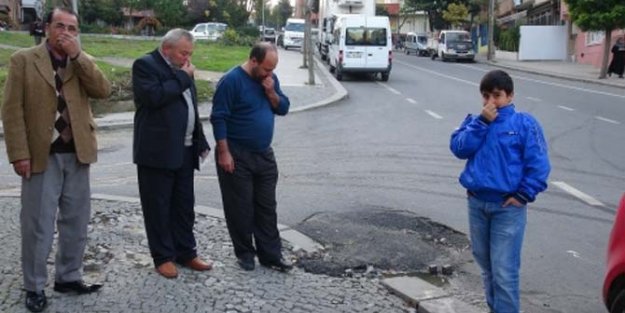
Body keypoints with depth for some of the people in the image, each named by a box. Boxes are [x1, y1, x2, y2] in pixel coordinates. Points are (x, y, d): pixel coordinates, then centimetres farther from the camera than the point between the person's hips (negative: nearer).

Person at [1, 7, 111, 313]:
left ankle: (68, 277, 26)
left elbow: (103, 90, -8)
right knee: (38, 225, 2)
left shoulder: (83, 62, 10)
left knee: (75, 221, 11)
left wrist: (77, 55, -12)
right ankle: (34, 287, 14)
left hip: (77, 154, 4)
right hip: (42, 155, -4)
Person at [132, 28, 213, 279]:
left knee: (184, 206, 13)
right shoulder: (145, 65, -8)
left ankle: (186, 253, 24)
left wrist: (200, 142, 16)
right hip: (157, 152, -7)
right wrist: (183, 78, -16)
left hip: (184, 151, 8)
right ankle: (163, 257, 14)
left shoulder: (180, 70, 15)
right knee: (158, 207, 3)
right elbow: (153, 97, -25)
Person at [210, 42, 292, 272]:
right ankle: (245, 253, 18)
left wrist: (271, 92, -11)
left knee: (267, 206, 8)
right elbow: (218, 118, -15)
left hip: (264, 154, 6)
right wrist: (223, 153, -18)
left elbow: (283, 109, 8)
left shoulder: (270, 80, 6)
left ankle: (271, 254, 15)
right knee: (240, 208, 4)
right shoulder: (232, 80, -14)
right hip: (236, 156, -6)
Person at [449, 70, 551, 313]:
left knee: (504, 270, -8)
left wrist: (524, 195, -13)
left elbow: (538, 164, -8)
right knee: (485, 264, 17)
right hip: (477, 204, 5)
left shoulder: (524, 123, -5)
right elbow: (459, 149, -9)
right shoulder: (474, 121, 7)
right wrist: (482, 122, -14)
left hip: (508, 207, -5)